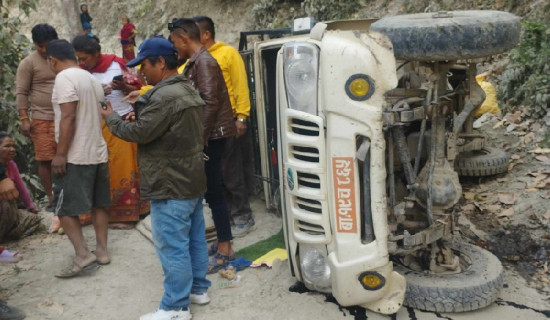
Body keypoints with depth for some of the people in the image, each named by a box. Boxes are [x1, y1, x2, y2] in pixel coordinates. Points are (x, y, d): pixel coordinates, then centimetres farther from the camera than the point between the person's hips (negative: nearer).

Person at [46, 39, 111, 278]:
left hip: (76, 156, -9)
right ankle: (102, 250, 19)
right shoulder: (91, 79, 13)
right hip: (98, 152, 9)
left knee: (64, 208, -1)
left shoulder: (64, 78, -13)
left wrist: (61, 154, -19)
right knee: (98, 204, 14)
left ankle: (83, 255, -6)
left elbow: (68, 117, -21)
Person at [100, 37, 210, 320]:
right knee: (195, 239, 18)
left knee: (172, 247, -2)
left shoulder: (166, 96, -21)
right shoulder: (188, 91, 13)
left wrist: (111, 118, -1)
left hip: (171, 186, -10)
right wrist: (137, 113, 8)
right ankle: (198, 289, 31)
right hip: (191, 180, 10)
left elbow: (140, 133, -18)